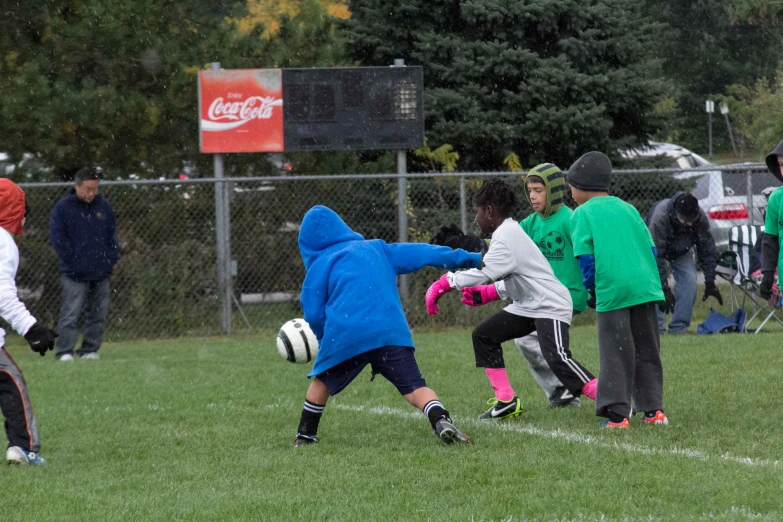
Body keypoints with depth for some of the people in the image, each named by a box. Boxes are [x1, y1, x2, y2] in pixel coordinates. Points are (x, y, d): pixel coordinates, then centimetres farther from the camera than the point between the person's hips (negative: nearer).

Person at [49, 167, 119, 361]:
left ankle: (89, 350, 15)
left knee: (98, 314, 7)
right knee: (70, 314, -9)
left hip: (101, 272, 5)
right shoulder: (63, 208, -5)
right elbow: (58, 239, -7)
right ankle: (64, 351, -5)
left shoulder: (104, 207, 8)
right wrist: (74, 262, -11)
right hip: (74, 274, -5)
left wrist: (111, 259, 2)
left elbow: (112, 236, 15)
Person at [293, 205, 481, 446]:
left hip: (344, 335, -1)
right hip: (390, 332, 1)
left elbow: (314, 315, 9)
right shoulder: (376, 249, 22)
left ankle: (305, 436, 30)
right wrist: (464, 258, 26)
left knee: (322, 380, 25)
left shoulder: (320, 264, 13)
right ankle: (442, 421, -33)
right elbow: (419, 253, 21)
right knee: (414, 387, -7)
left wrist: (325, 338, 28)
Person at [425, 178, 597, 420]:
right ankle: (506, 400, 9)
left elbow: (483, 272, -27)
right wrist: (486, 294, 11)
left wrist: (444, 283, -22)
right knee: (484, 335, 10)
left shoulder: (506, 237, -17)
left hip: (550, 307, -11)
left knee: (557, 359, -26)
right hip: (527, 306, 11)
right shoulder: (509, 232, 14)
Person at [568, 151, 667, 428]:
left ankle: (617, 413, -3)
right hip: (645, 287, 5)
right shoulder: (627, 208, 18)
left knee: (615, 353, -1)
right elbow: (650, 248, 14)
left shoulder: (583, 213, 3)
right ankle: (653, 409, 11)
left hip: (611, 290, -5)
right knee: (646, 350, 11)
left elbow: (585, 257, -5)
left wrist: (591, 290, 7)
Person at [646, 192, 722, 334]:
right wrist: (664, 289, -41)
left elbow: (707, 249, -16)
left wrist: (710, 283, -17)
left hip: (682, 252, 3)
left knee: (689, 280, -15)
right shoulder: (659, 217, -42)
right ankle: (655, 327, -18)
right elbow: (657, 255, -39)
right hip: (657, 248, -3)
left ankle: (678, 327, -11)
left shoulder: (700, 218, -29)